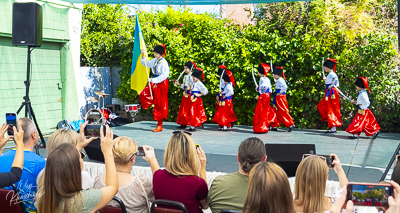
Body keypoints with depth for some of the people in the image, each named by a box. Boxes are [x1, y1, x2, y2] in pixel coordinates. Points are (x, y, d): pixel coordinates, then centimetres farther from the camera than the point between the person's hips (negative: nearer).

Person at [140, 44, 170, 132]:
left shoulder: (164, 62, -17)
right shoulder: (154, 60, 5)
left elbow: (164, 75, -23)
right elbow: (146, 64, 21)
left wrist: (153, 80, -24)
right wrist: (143, 56, 5)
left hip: (162, 83, -8)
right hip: (154, 82, 8)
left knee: (160, 105, -1)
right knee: (143, 95, -9)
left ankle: (159, 125, 8)